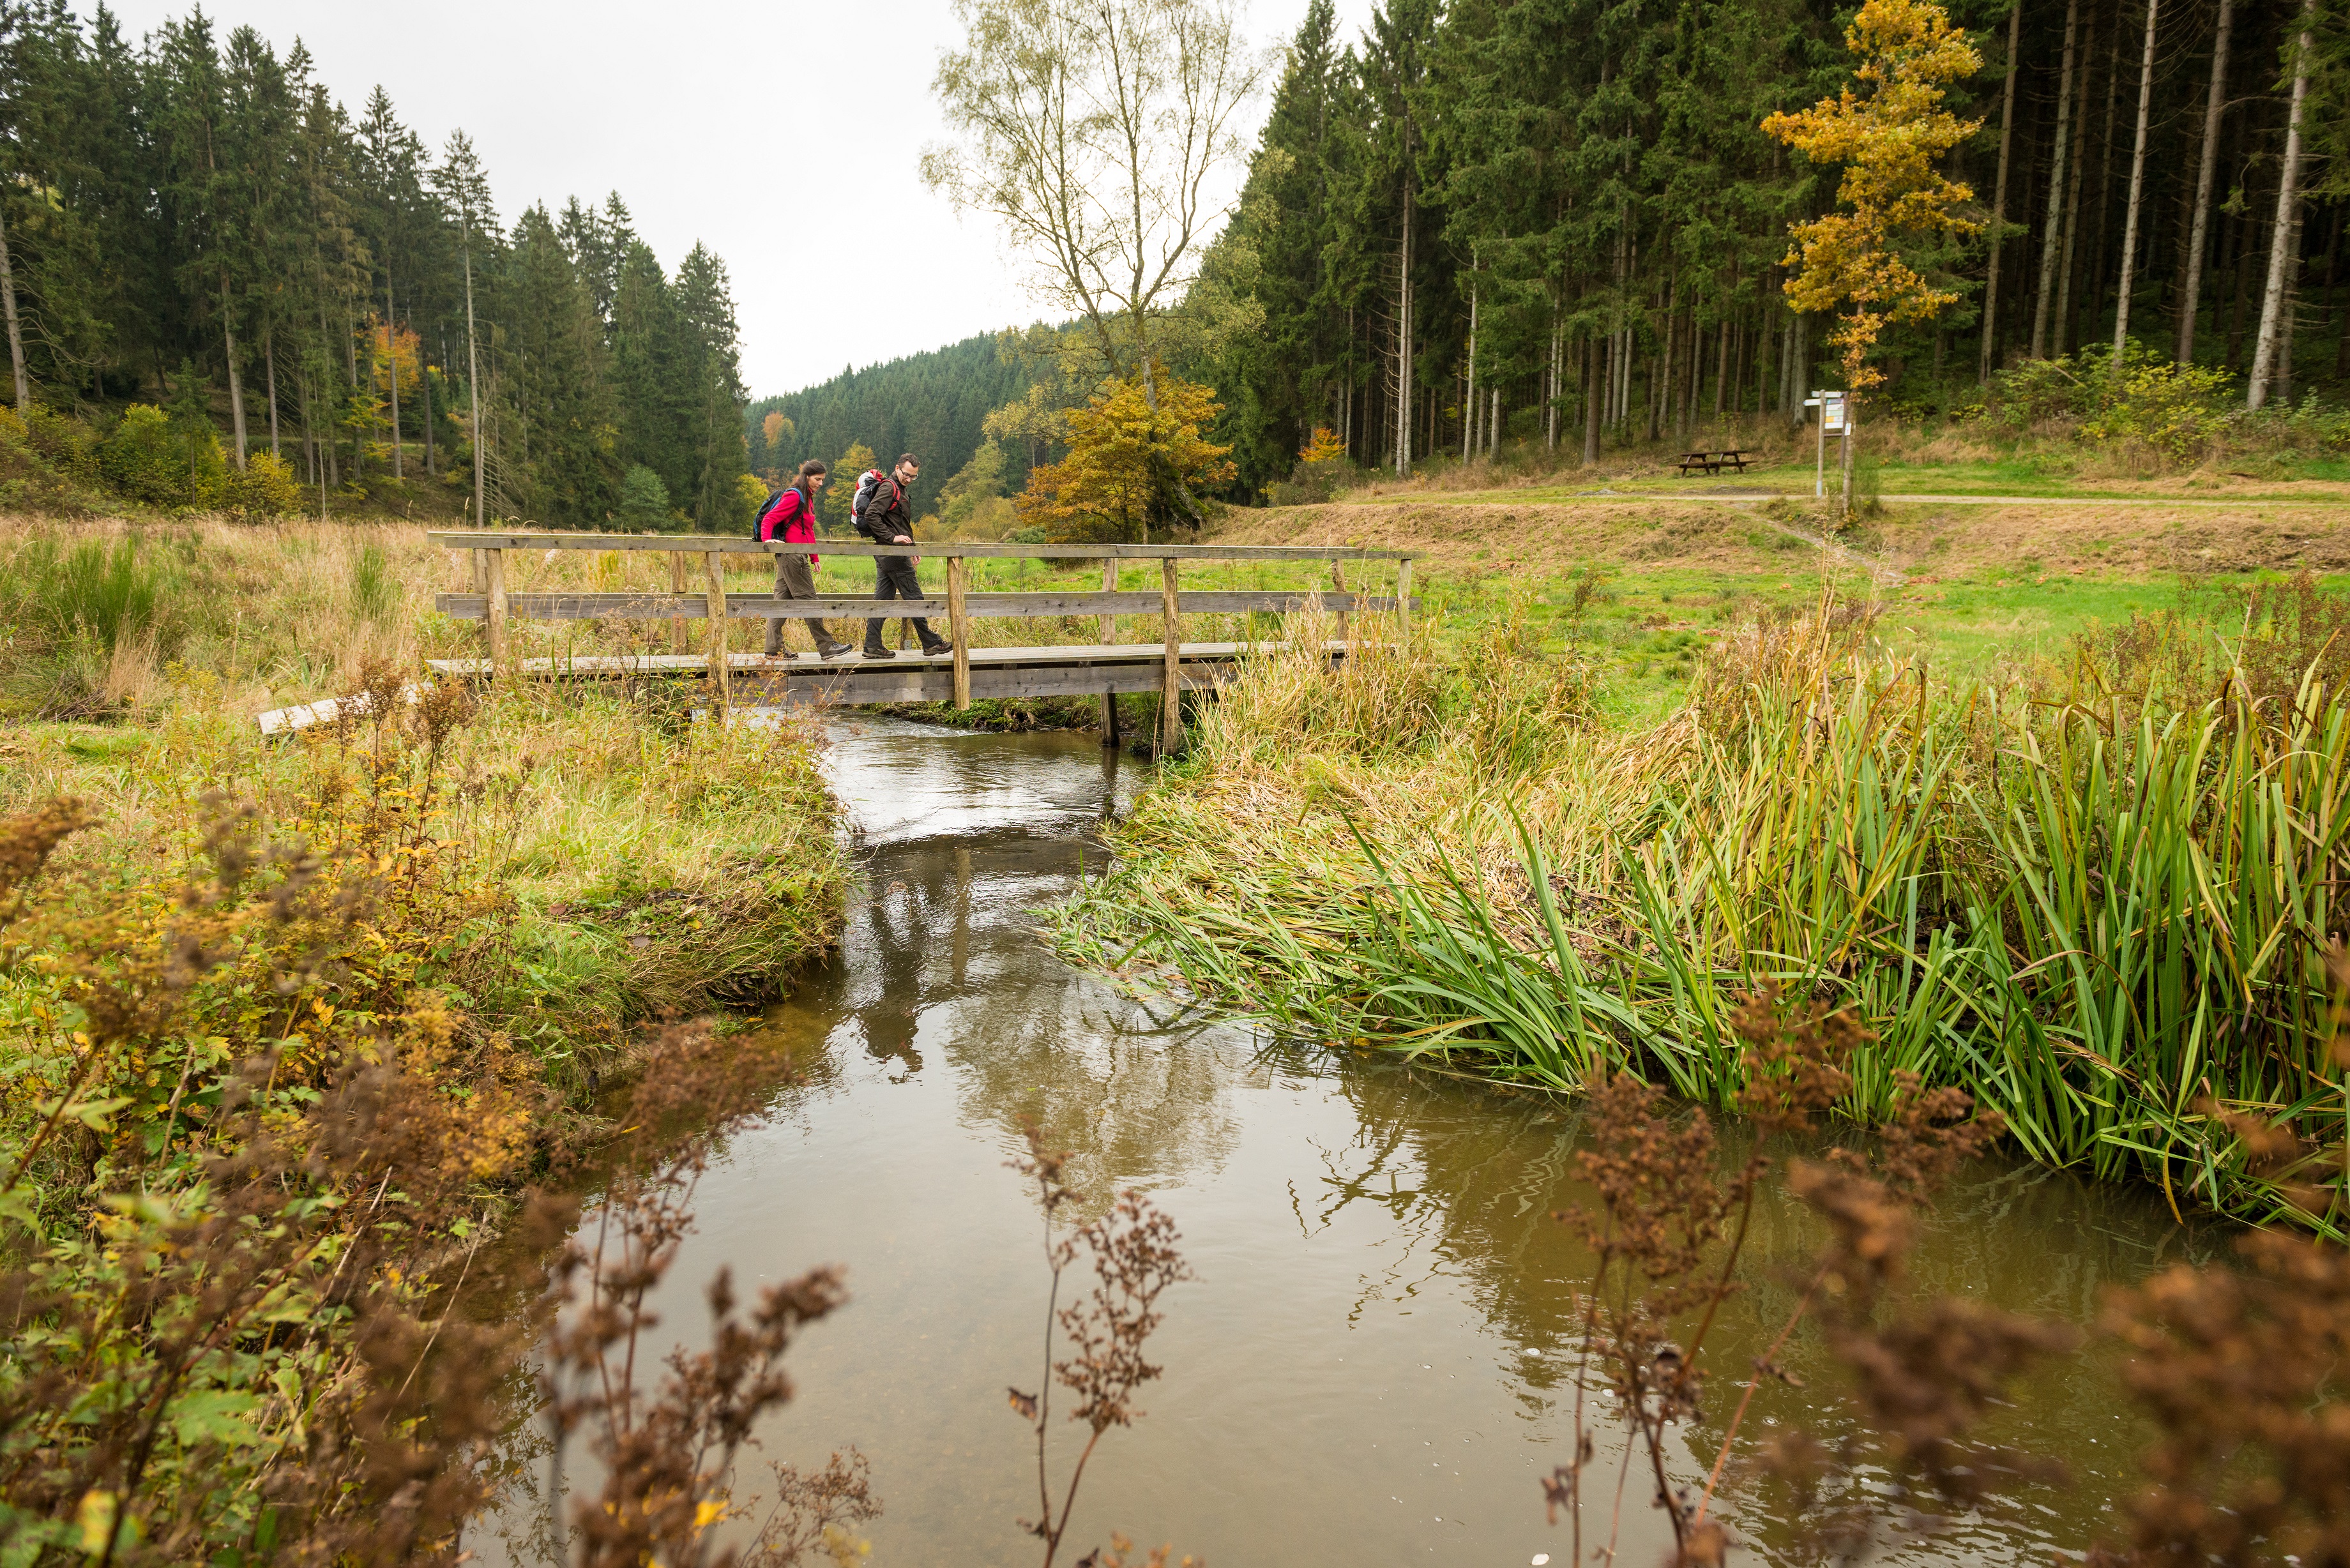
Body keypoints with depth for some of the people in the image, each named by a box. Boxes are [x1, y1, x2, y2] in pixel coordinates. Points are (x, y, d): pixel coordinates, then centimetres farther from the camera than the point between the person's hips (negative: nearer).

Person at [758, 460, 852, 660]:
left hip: (789, 557, 10)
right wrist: (767, 539, -31)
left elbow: (808, 531, 24)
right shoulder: (794, 496, -11)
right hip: (792, 555, -10)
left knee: (782, 601, 7)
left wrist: (814, 558, 23)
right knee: (808, 600, -4)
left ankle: (774, 649, 7)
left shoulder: (807, 498, 19)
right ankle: (826, 647, 0)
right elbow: (769, 519, -16)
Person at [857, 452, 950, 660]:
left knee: (883, 598, 8)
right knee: (913, 597, -4)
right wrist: (892, 537, -22)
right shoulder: (889, 487, -11)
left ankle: (872, 646, 7)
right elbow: (871, 516, -22)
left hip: (885, 554, 10)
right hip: (893, 553, -10)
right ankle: (931, 643, 2)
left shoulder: (898, 490, 21)